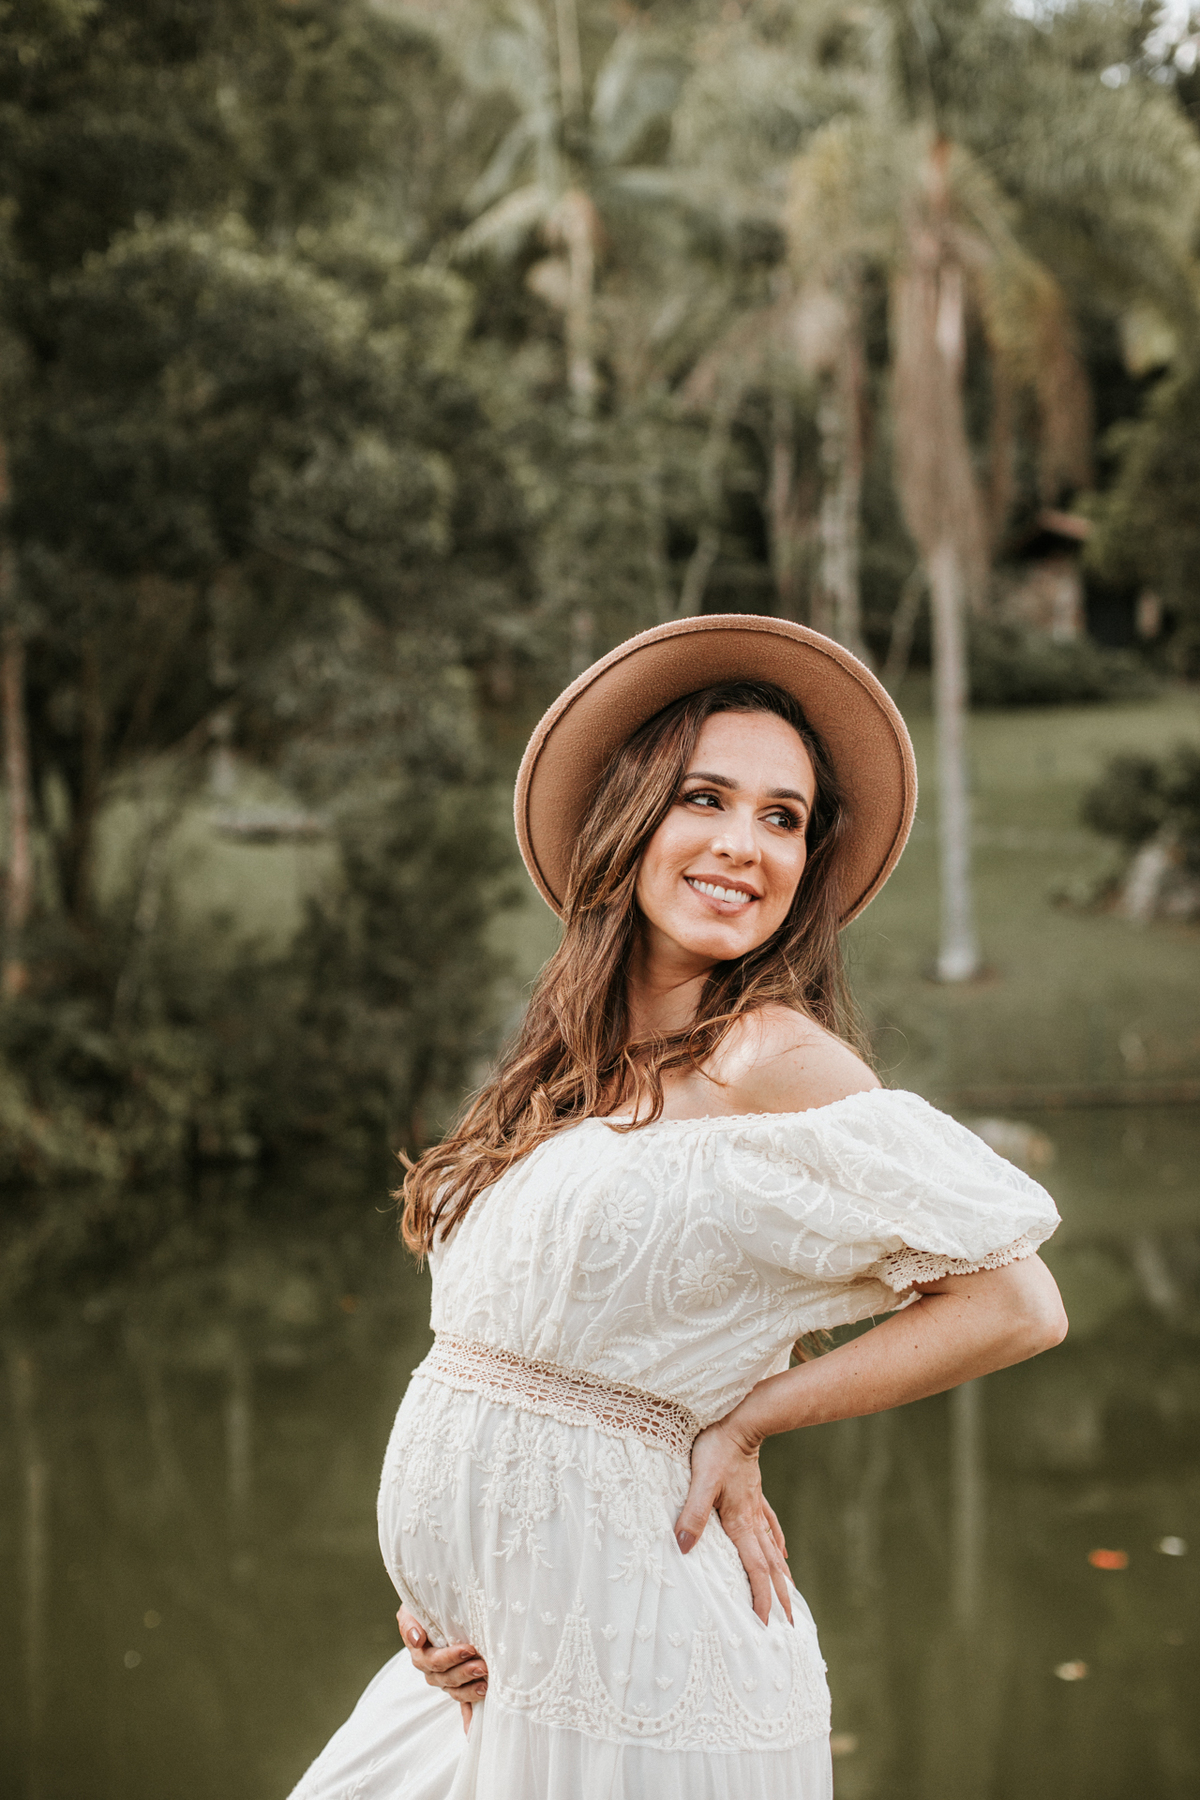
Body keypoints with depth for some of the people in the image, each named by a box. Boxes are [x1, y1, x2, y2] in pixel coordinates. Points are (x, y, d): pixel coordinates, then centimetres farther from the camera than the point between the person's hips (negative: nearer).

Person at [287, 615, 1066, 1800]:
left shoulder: (772, 1058, -15)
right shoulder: (584, 1065, 6)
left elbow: (1015, 1303, -16)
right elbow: (543, 1347, 11)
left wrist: (738, 1424, -10)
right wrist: (439, 1609, -2)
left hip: (626, 1667, -7)